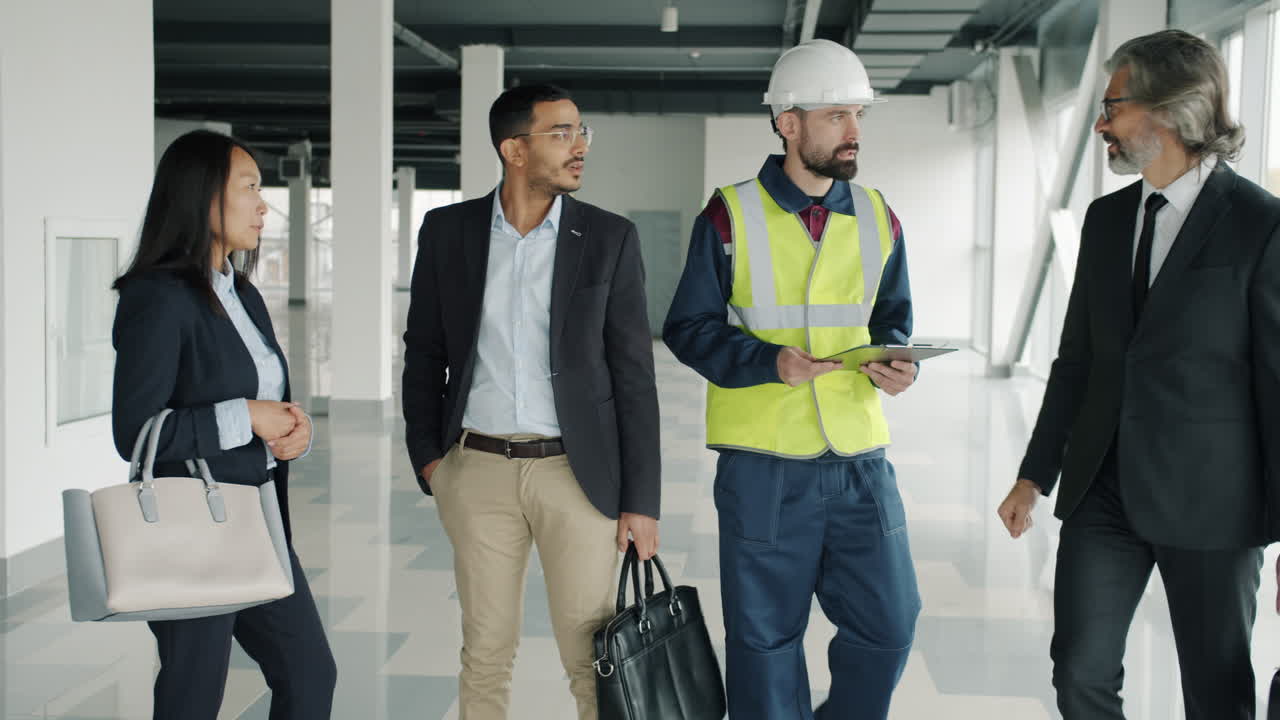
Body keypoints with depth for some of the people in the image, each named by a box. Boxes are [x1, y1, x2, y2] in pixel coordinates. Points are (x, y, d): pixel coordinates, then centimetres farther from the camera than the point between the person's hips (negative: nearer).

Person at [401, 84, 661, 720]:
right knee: (485, 654, 10)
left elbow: (634, 375, -2)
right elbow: (423, 352, 12)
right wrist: (427, 457, 5)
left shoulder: (610, 238, -1)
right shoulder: (448, 230, 3)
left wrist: (641, 500, -4)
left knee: (593, 661, 1)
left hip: (576, 471, -1)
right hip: (478, 471, 2)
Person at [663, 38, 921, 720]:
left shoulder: (877, 219, 8)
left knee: (887, 625, 5)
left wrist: (896, 362, -5)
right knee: (766, 638, 7)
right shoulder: (731, 217, -4)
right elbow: (688, 326, -2)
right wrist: (769, 362, -18)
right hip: (764, 465, -3)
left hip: (860, 461, 4)